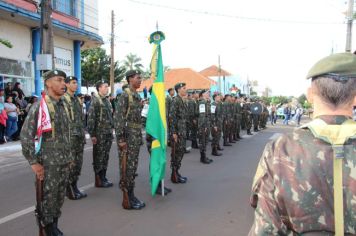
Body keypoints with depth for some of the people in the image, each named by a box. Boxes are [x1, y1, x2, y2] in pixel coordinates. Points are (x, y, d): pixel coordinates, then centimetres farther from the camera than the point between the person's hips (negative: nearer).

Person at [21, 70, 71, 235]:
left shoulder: (63, 106, 9)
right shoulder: (39, 106, -13)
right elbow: (26, 135, -16)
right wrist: (34, 162, -16)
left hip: (64, 162, 7)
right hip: (48, 163, -6)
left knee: (59, 197, 15)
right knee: (48, 197, 4)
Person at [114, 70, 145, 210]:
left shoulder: (137, 96, 14)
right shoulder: (125, 95, -12)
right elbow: (118, 118, -17)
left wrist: (140, 136, 17)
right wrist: (120, 138, -20)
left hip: (136, 136, 8)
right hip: (127, 136, -8)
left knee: (133, 167, 13)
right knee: (126, 168, -1)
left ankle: (131, 195, 23)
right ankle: (126, 199, 8)